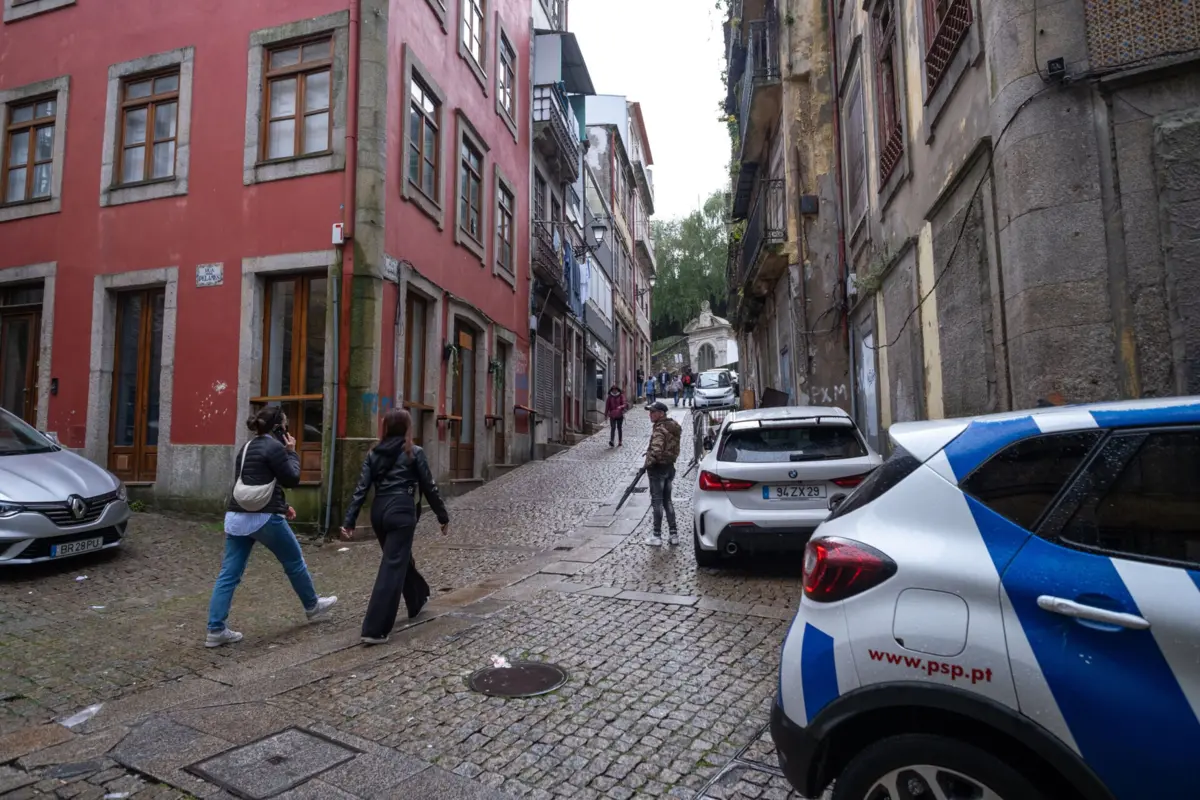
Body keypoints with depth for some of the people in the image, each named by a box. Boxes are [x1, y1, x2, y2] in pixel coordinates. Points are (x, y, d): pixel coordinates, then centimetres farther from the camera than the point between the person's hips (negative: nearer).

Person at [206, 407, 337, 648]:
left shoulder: (247, 448, 16)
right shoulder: (274, 446, -12)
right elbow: (292, 479, -7)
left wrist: (280, 505, 22)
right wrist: (292, 453, 3)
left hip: (236, 516, 8)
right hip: (263, 518, -8)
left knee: (229, 574, 7)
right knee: (294, 561, 12)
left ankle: (216, 630, 6)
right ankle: (313, 606, 29)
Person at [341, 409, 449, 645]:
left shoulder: (374, 453, 9)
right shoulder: (414, 452, -4)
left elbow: (361, 488, 3)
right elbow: (429, 487, -1)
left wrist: (349, 521, 1)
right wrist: (443, 516, 8)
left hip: (379, 511, 6)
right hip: (401, 511, -6)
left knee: (401, 558, 24)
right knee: (393, 567, -5)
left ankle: (417, 600, 44)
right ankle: (374, 629, -8)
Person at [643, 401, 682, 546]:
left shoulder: (659, 429, -19)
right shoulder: (674, 427, 9)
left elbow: (656, 451, -30)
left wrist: (647, 464, -17)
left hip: (658, 468, -8)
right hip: (670, 467, 9)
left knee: (657, 501, 0)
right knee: (667, 500, 15)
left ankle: (657, 536, 7)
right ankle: (674, 534, 17)